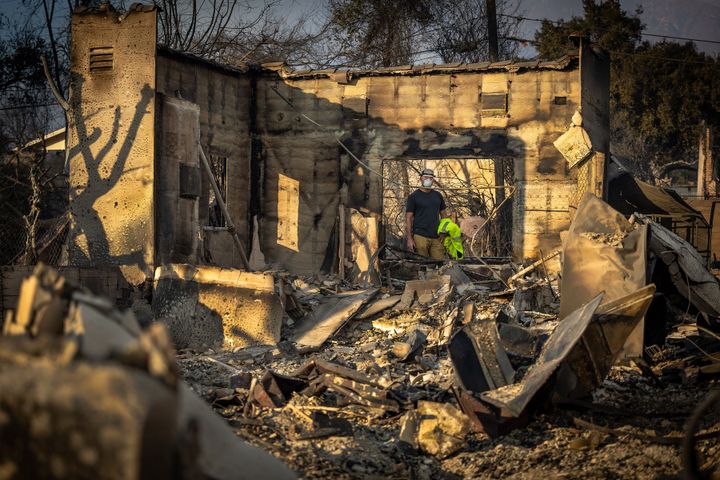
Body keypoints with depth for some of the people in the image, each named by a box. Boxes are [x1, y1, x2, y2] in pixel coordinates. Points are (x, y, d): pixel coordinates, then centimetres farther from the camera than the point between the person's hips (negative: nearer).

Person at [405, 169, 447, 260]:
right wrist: (409, 238, -9)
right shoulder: (413, 196, 2)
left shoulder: (438, 196, 15)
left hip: (436, 237, 4)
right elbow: (408, 218, -1)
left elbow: (443, 214, 20)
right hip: (420, 237, -4)